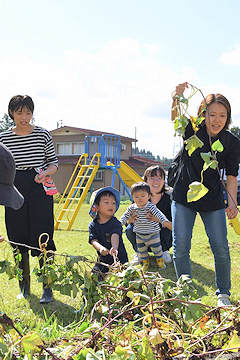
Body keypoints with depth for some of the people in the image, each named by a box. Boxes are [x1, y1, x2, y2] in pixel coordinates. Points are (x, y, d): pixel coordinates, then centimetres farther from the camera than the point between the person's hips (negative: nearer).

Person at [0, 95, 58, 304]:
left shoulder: (43, 135, 1)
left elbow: (54, 162, 6)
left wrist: (45, 172, -13)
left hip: (39, 191, -2)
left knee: (42, 239, -6)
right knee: (18, 240, 7)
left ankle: (47, 289, 4)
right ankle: (24, 288, 22)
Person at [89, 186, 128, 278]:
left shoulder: (115, 223, -8)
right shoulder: (93, 225, 0)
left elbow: (115, 236, -27)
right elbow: (93, 240, -11)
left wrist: (114, 248, -48)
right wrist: (100, 248, -34)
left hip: (119, 258, -3)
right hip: (103, 260, 3)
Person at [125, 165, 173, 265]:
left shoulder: (169, 197, -16)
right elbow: (128, 222, -9)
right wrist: (131, 219, -35)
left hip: (163, 238, -1)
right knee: (130, 230, -27)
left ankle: (164, 251, -3)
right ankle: (139, 253, 1)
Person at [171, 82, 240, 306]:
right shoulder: (193, 131, -12)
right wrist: (176, 99, -55)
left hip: (213, 201, 1)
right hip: (183, 197, -1)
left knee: (221, 248, -2)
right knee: (180, 247, -3)